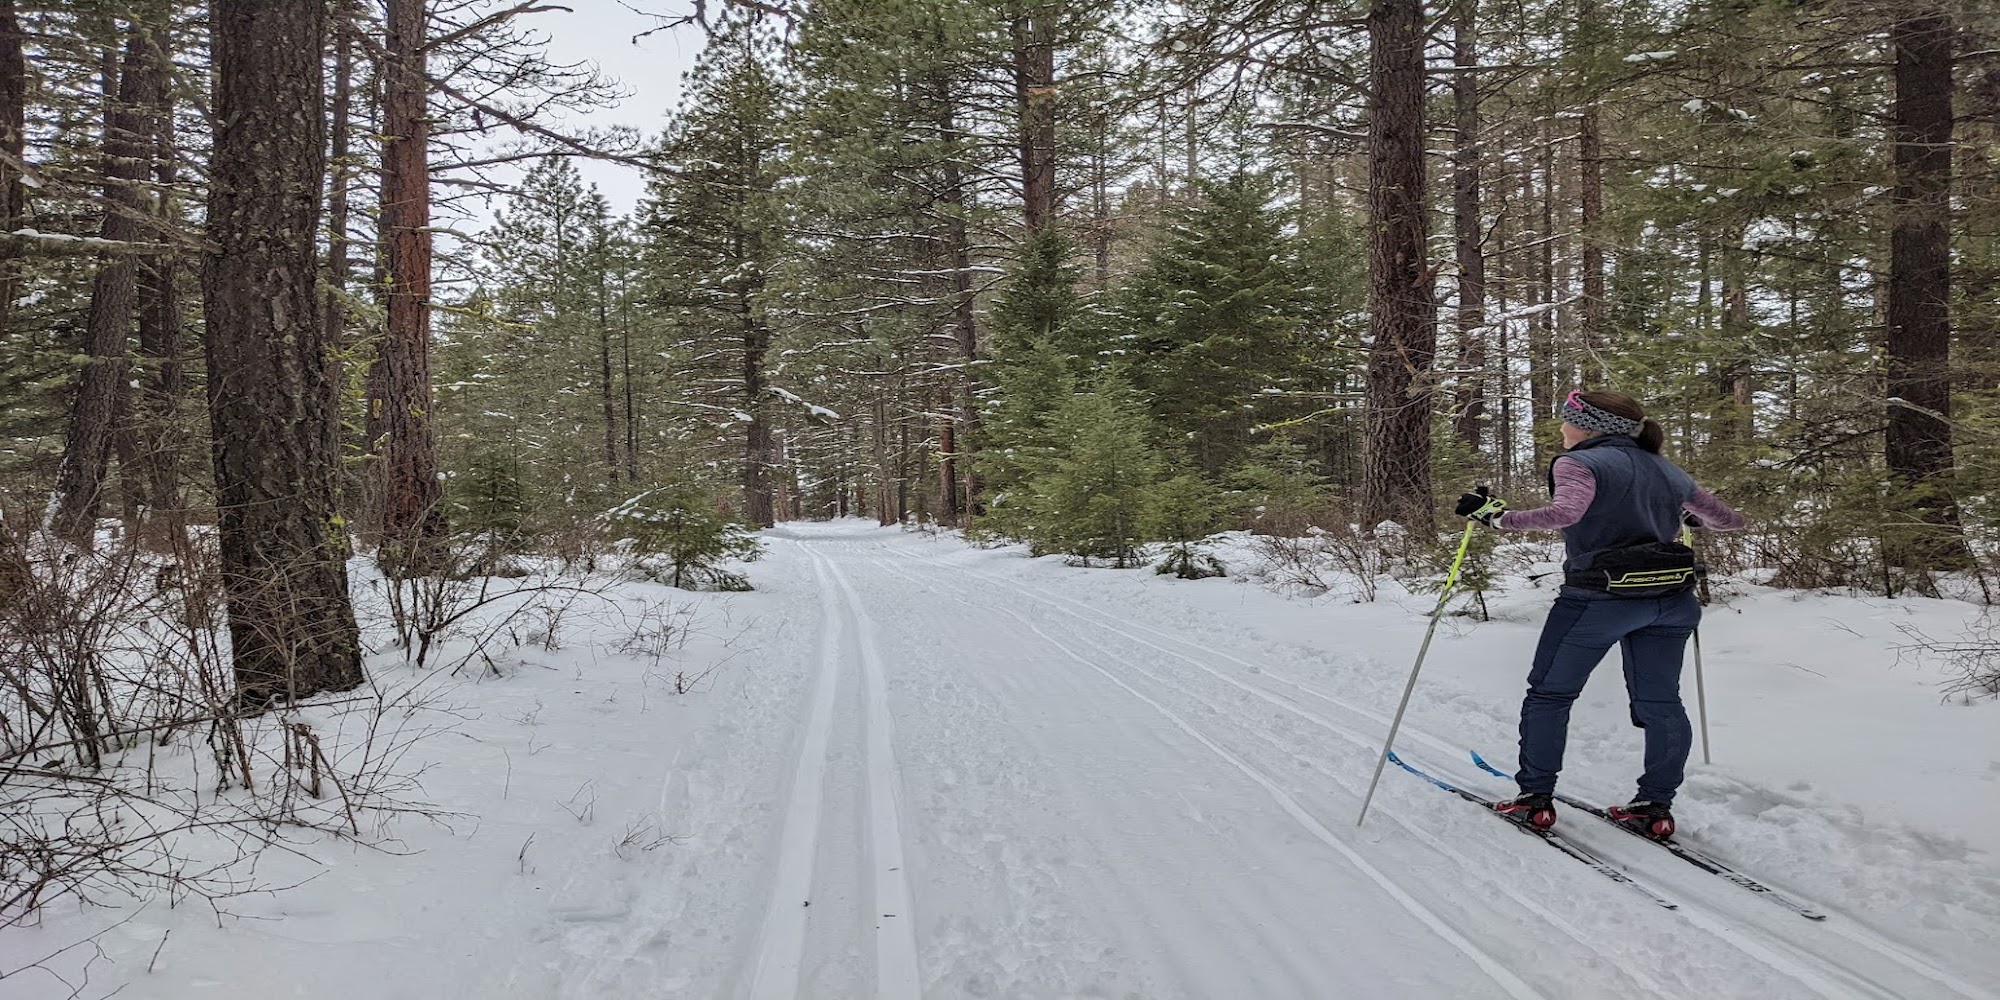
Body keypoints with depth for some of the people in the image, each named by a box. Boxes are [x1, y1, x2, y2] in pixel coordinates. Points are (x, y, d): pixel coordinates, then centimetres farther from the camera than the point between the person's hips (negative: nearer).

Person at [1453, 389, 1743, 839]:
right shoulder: (1667, 471, 15)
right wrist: (1688, 514, 40)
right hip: (1672, 599, 6)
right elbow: (1730, 520, 21)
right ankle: (1655, 807, 17)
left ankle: (1535, 799, 10)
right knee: (1659, 702, 14)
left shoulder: (1578, 463, -4)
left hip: (1600, 596, -6)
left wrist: (1496, 516, -20)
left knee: (1549, 693, 7)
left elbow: (1567, 511, -25)